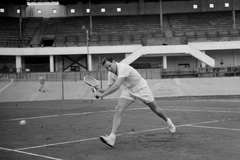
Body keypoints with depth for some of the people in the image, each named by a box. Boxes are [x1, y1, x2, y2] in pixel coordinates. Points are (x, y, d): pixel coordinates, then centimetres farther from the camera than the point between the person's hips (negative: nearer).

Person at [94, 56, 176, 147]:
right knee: (118, 110, -16)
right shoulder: (111, 74, -7)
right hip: (128, 90, 6)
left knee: (155, 109, 11)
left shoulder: (123, 68, -33)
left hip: (141, 88, -6)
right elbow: (110, 88, 0)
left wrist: (102, 95, -42)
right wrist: (101, 90, -21)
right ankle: (112, 137, -23)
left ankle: (167, 121, 44)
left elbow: (117, 86, -42)